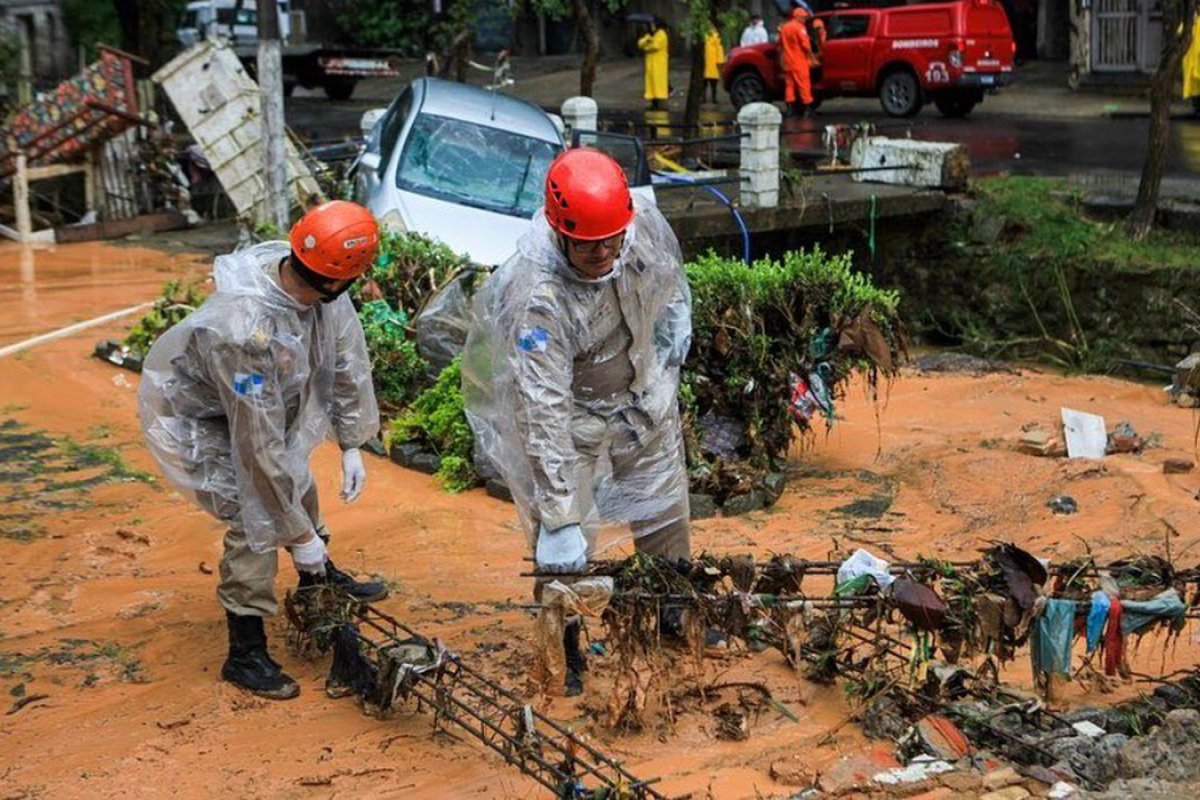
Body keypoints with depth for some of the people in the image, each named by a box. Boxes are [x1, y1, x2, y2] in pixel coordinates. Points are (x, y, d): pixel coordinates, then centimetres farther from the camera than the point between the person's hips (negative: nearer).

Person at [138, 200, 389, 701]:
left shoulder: (320, 290, -23)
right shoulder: (247, 332, -42)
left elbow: (347, 360, -6)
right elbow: (261, 445, -36)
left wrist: (351, 445, -2)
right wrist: (299, 533, -27)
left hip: (245, 398, 8)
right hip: (188, 416, -8)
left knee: (295, 478, 19)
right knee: (257, 518, -13)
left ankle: (320, 581, 44)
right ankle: (245, 655, 2)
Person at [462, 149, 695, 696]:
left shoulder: (647, 227, -24)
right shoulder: (537, 296, -39)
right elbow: (544, 414, -40)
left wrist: (667, 365, 5)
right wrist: (558, 520, -41)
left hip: (643, 394, 5)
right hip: (569, 413, -5)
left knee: (664, 509, 21)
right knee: (563, 545, -2)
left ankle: (676, 612, 44)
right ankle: (564, 646, 22)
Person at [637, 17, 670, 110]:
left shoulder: (661, 34, -8)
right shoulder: (650, 35, 18)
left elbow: (655, 45, -20)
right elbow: (640, 43, 9)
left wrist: (645, 48, -2)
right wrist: (646, 41, -13)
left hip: (659, 62, -8)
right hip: (651, 62, 8)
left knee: (659, 81, -12)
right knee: (651, 81, 4)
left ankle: (662, 102, -14)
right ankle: (654, 103, 4)